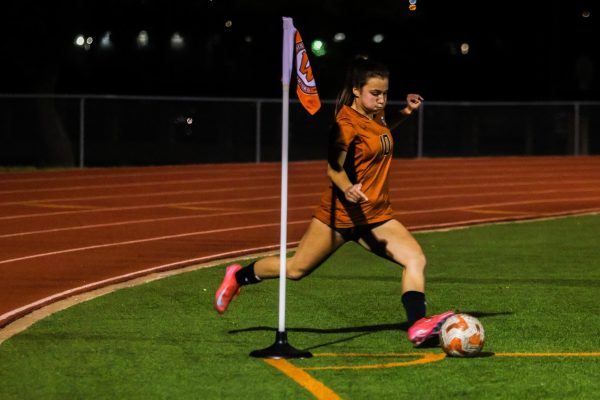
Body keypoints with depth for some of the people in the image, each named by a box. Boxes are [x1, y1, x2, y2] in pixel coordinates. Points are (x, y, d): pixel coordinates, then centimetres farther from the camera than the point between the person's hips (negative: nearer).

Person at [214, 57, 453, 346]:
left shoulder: (375, 115, 5)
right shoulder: (346, 122, -18)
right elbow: (333, 167, -25)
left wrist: (405, 112, 16)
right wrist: (347, 189, -45)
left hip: (376, 215, 6)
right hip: (340, 213, -6)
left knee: (416, 259, -16)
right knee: (296, 269, 8)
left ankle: (417, 326, -26)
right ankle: (238, 277, 33)